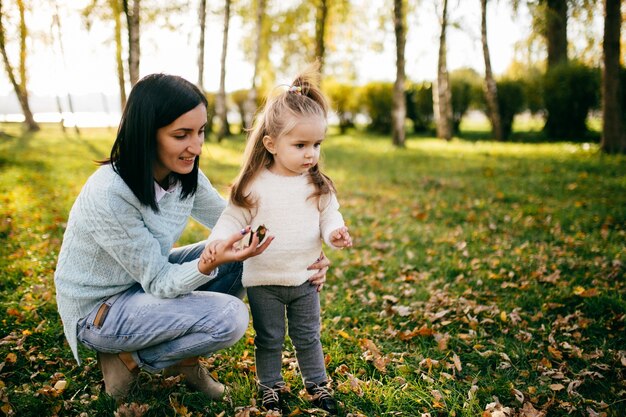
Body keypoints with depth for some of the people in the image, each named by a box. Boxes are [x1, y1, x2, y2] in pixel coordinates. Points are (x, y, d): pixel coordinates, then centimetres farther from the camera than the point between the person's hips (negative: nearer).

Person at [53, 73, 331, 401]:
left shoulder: (183, 174, -10)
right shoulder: (109, 196, -32)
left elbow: (236, 225, -4)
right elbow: (158, 281, -25)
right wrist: (211, 262, -44)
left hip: (146, 279, 8)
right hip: (97, 310, -8)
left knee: (242, 255, -5)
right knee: (229, 316, -25)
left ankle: (182, 356, 5)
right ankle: (129, 358, -1)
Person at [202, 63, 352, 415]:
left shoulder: (318, 186, -6)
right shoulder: (254, 185, -14)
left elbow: (329, 215, 1)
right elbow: (233, 218, -8)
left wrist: (335, 232, -21)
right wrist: (219, 240, -26)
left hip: (305, 277, 2)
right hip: (263, 280, -2)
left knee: (308, 336, 17)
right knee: (269, 338, 14)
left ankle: (318, 384, 35)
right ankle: (271, 387, 33)